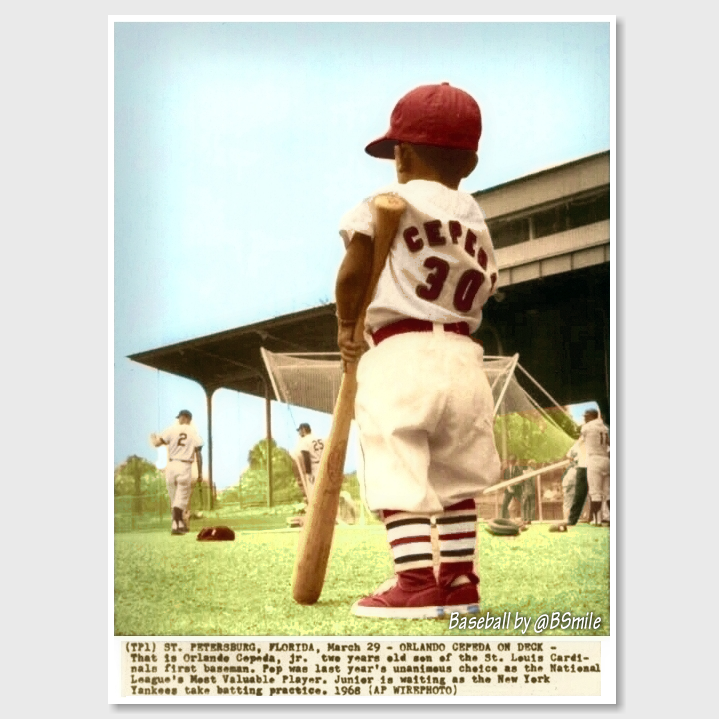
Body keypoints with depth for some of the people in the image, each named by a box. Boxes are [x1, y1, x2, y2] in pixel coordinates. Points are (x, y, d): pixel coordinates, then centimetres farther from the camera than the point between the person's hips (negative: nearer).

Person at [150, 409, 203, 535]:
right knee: (181, 498, -1)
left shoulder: (172, 429, 2)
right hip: (185, 468, -1)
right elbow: (198, 455, -1)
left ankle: (181, 524, 19)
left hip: (171, 465, 1)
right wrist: (200, 473, 5)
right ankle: (176, 526, -16)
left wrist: (153, 438, 19)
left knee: (175, 498, 13)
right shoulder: (194, 433, 4)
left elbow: (157, 443, -4)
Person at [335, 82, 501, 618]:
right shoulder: (477, 223, 19)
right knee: (455, 478, 14)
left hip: (398, 356, -6)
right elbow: (481, 291, 14)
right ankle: (460, 582, 18)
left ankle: (416, 586, -11)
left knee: (399, 477, -6)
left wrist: (347, 325, 11)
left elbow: (352, 275, -4)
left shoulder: (386, 203, 0)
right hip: (465, 358, 7)